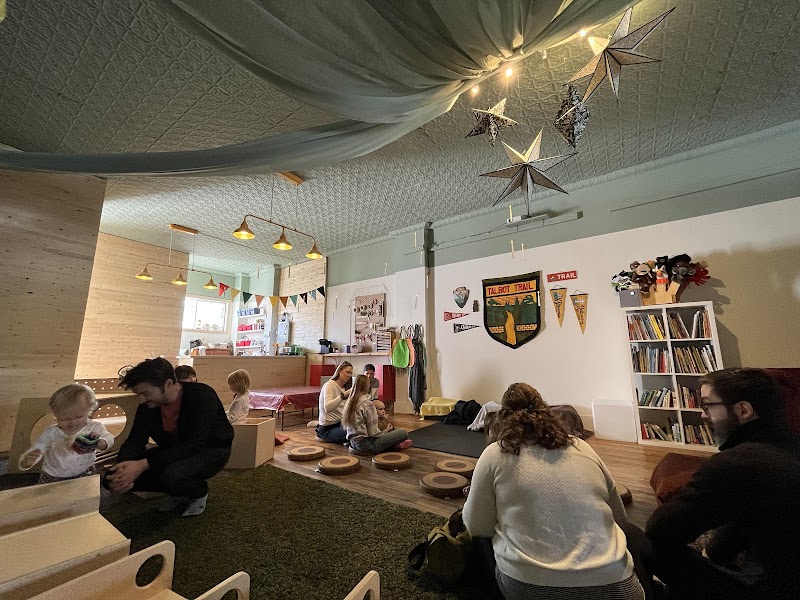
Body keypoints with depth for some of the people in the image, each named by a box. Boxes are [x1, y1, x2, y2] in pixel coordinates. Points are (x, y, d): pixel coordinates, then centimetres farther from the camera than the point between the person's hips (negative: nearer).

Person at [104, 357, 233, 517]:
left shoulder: (202, 396, -30)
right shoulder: (147, 404, -9)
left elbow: (194, 445, -33)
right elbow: (135, 440, -6)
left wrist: (143, 464, -38)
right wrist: (122, 466, -28)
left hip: (210, 450, -7)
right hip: (173, 450, 7)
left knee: (172, 475, -35)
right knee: (113, 478, -7)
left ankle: (200, 492, 1)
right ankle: (178, 492, 12)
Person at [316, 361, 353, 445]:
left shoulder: (344, 388, 13)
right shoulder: (329, 385, -13)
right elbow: (327, 408, -32)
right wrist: (344, 395, -41)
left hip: (339, 423, 8)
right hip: (328, 428, -8)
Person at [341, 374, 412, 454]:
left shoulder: (350, 402, 3)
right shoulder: (368, 404, -19)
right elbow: (373, 433, -19)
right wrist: (386, 430, 2)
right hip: (365, 444, -9)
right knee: (404, 432, -8)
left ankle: (393, 445, 10)